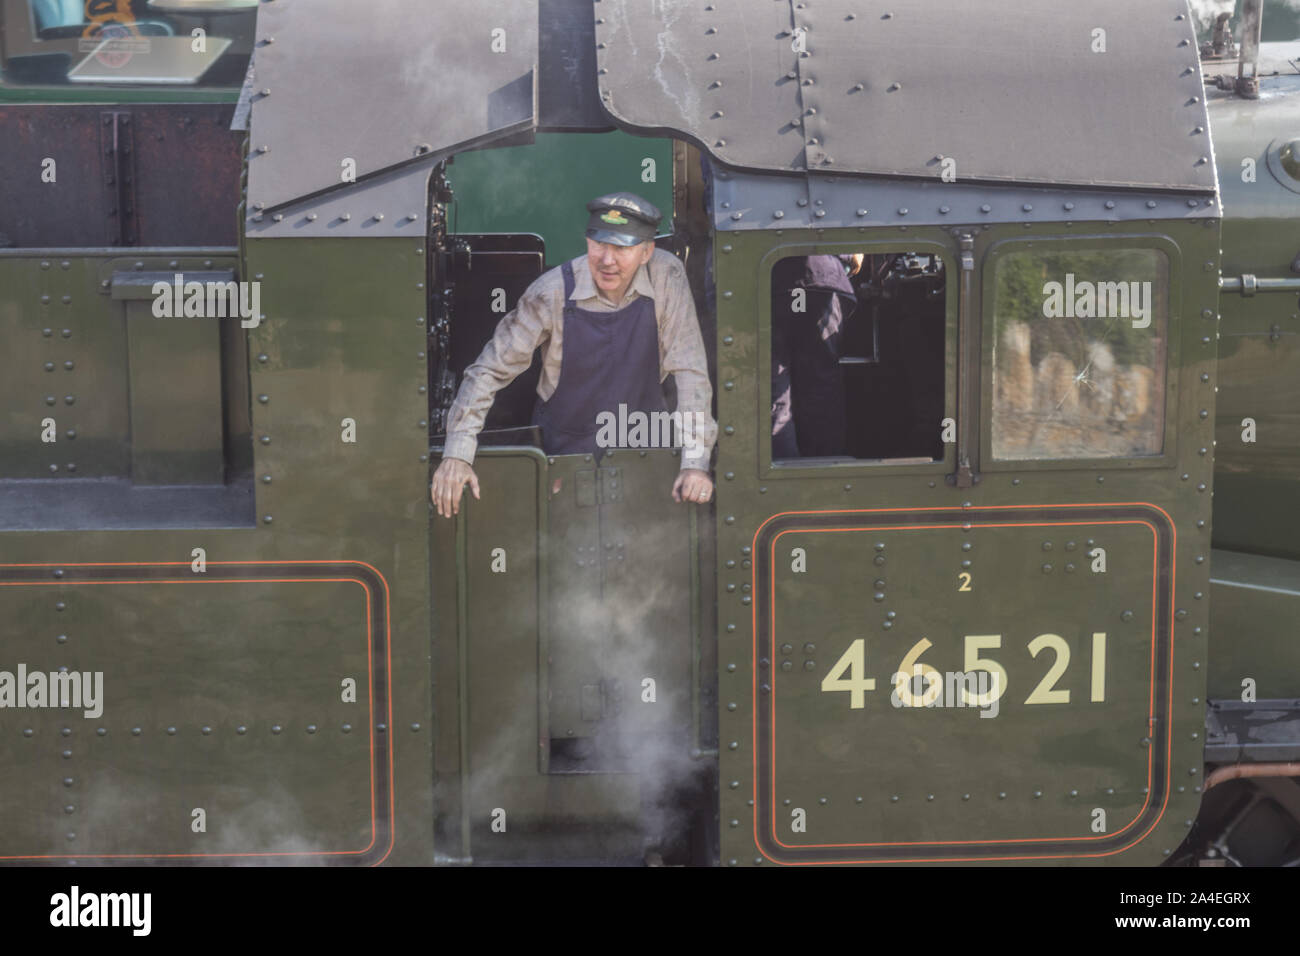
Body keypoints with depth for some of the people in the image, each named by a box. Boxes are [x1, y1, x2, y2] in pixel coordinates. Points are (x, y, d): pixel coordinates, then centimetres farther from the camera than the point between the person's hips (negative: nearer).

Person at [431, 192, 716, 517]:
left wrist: (695, 462, -21)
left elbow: (690, 371, -12)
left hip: (643, 444, 1)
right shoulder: (553, 292, -15)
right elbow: (490, 370, -10)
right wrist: (457, 454, -19)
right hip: (565, 447, -1)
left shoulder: (667, 277, -13)